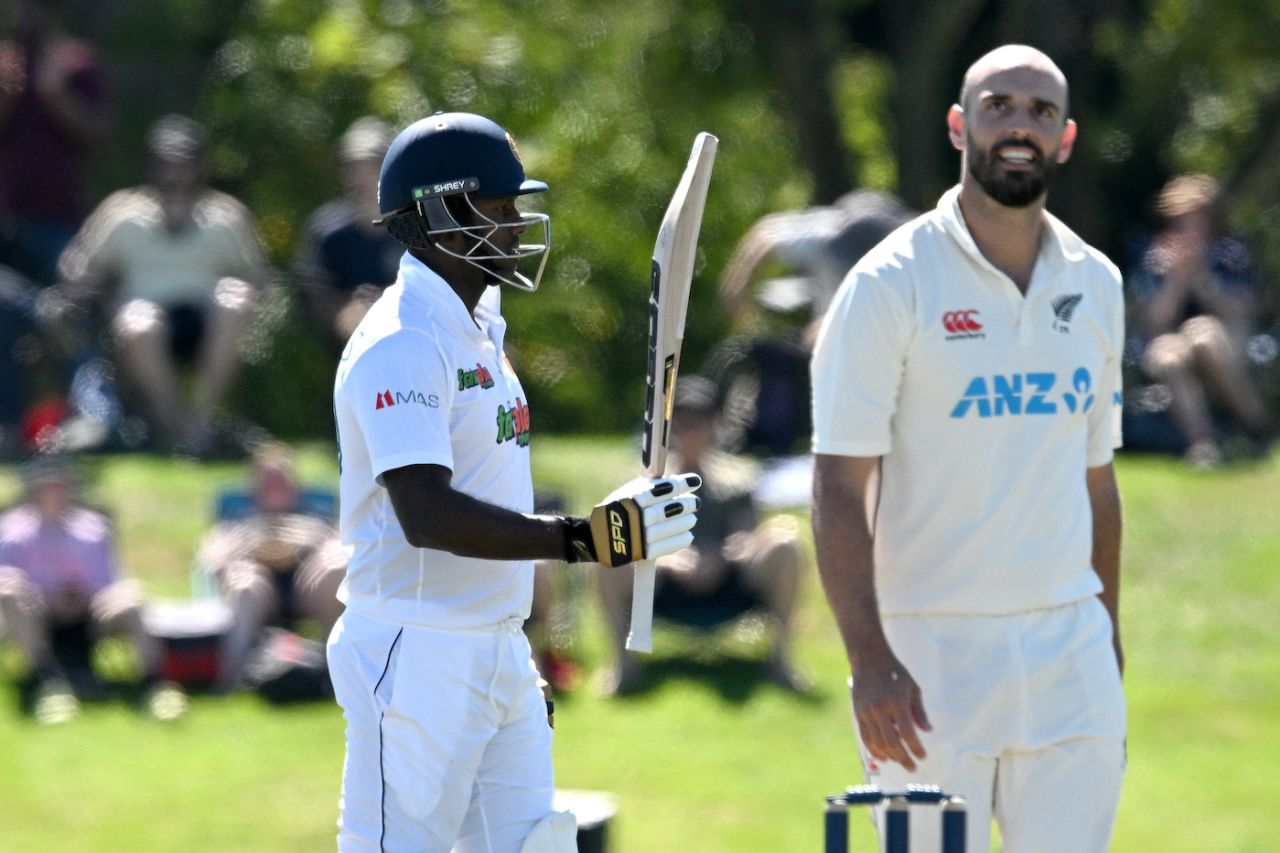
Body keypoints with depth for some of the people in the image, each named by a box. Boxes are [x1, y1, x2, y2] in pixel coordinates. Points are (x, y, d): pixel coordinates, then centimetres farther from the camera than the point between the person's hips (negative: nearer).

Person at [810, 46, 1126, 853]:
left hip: (1068, 644, 5)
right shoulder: (891, 284, -6)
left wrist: (1108, 637, 16)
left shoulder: (1095, 286, 11)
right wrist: (870, 662, -19)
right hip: (933, 649, -5)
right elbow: (841, 490, -10)